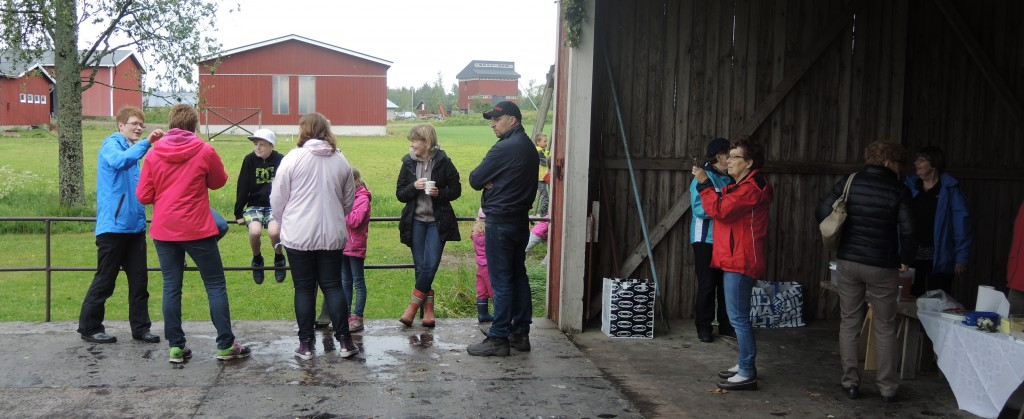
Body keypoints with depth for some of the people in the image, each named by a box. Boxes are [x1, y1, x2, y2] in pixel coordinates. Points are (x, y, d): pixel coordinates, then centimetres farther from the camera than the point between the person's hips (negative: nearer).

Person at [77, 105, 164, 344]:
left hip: (135, 226, 7)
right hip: (113, 226, -7)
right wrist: (147, 143, -35)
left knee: (139, 280, 7)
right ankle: (89, 327, 14)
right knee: (105, 280, 2)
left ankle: (140, 327, 13)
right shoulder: (111, 145, -6)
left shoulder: (133, 149, 18)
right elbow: (120, 161, -31)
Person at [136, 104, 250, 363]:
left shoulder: (153, 154, 0)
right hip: (197, 230, -3)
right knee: (215, 285, 5)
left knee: (171, 288, 8)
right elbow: (219, 182, 8)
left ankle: (176, 346, 10)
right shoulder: (204, 152, -7)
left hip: (164, 231, 3)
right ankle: (226, 344, 5)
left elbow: (143, 196, 1)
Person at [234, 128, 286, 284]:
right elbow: (242, 188, 0)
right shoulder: (249, 160, -4)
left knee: (274, 231, -30)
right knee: (255, 231, -28)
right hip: (254, 205, 1)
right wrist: (238, 213, 0)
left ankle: (279, 258, 5)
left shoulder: (280, 160, -7)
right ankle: (257, 259, 6)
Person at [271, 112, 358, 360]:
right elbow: (349, 201, 14)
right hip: (332, 235, 3)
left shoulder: (293, 158, -7)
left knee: (304, 288, 7)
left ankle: (305, 344, 12)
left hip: (299, 235, -3)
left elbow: (277, 200, -4)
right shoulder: (340, 160, 5)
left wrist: (284, 221, 14)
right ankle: (344, 341, 9)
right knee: (333, 286, 10)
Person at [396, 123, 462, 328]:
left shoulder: (443, 162, -3)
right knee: (421, 266, 3)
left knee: (431, 264, -11)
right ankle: (428, 310, 11)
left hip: (437, 221, -2)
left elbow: (456, 190, 2)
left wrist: (439, 192, -16)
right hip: (416, 221, 3)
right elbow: (400, 194, 5)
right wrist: (414, 186, -14)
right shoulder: (408, 163, 4)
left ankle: (413, 306, 2)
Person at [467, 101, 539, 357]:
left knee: (501, 280, -5)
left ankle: (498, 338, -1)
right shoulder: (528, 147, 13)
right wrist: (494, 182, -3)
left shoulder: (505, 148, -16)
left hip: (500, 222, -9)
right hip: (520, 219, 9)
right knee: (518, 276, 13)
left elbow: (475, 180, -13)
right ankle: (520, 333, 19)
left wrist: (485, 181, 8)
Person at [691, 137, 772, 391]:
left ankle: (748, 374, -5)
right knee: (738, 316, 16)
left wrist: (704, 184, -13)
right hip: (733, 260, 11)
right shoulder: (743, 186, 20)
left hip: (740, 262, -11)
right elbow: (721, 208, 17)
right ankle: (745, 365, 25)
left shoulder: (751, 188, -15)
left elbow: (720, 210, -21)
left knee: (738, 316, -9)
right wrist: (705, 184, 7)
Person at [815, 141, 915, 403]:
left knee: (849, 324, 10)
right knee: (885, 329, 9)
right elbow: (907, 230, -12)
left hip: (848, 262, 2)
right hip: (882, 266, -2)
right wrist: (905, 260, 3)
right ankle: (887, 388, 13)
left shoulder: (848, 183, 1)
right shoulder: (899, 191, -6)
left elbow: (822, 214, -2)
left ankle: (851, 383, 12)